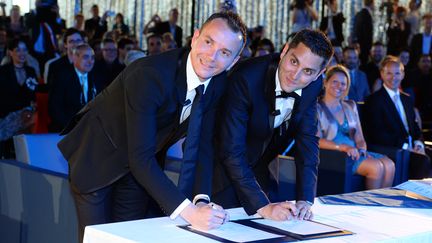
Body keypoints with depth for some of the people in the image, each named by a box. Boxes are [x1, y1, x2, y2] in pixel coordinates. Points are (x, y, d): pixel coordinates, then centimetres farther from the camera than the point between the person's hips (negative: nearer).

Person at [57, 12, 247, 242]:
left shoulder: (218, 83, -13)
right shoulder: (149, 74, -35)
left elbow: (202, 144, -11)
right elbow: (140, 158, -38)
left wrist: (201, 200, -27)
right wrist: (188, 211, -45)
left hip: (140, 168, 6)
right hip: (97, 154, -5)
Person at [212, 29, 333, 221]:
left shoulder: (313, 86, -14)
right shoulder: (246, 78, -32)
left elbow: (307, 140, -7)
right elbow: (230, 151, -33)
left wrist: (305, 200, -18)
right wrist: (263, 206, -37)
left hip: (257, 169, 5)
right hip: (222, 167, -5)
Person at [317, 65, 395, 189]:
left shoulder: (350, 106, 21)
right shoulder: (317, 108, -1)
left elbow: (359, 138, 18)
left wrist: (362, 149, -5)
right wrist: (343, 147, -23)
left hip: (354, 152, 6)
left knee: (389, 165, -20)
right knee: (376, 167, -26)